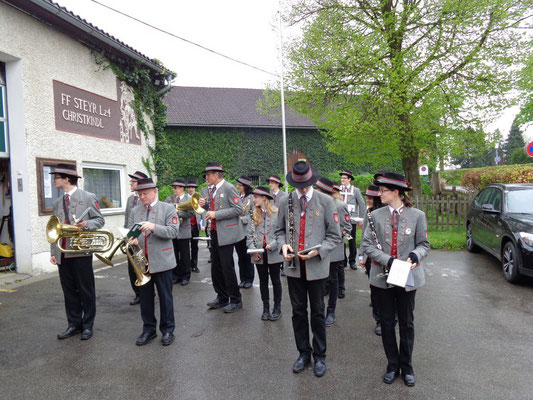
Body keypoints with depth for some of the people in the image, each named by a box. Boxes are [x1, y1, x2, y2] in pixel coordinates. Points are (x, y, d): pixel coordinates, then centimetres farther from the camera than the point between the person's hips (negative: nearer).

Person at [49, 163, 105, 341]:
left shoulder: (88, 197, -3)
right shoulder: (57, 203, 14)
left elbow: (99, 220, -2)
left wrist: (86, 224, -23)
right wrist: (53, 252, 11)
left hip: (81, 252, -5)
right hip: (62, 254, 6)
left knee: (86, 290, 3)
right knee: (69, 290, 11)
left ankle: (87, 325, 16)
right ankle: (74, 324, 24)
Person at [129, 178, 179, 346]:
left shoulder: (168, 208, -3)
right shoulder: (135, 211, 11)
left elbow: (173, 231, -12)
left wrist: (154, 227, -26)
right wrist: (132, 239, -9)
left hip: (162, 261, -4)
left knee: (165, 297, 6)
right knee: (145, 297, 13)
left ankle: (167, 330, 20)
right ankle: (148, 329, 28)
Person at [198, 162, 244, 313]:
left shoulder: (229, 188, -12)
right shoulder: (212, 189, 14)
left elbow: (238, 209, -17)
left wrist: (216, 214, -19)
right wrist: (206, 203, 3)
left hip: (226, 234, -8)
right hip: (214, 233, 8)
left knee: (227, 267, -3)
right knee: (216, 267, 13)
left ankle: (235, 300, 12)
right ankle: (222, 298, 27)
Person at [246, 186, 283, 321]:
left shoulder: (277, 213, -8)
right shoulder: (254, 215, 6)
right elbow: (250, 234, 5)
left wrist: (272, 245, -18)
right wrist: (252, 249, -6)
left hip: (274, 253, -4)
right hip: (258, 254, 4)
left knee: (275, 280, 9)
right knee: (263, 281, 12)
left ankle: (277, 308, 21)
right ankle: (265, 308, 23)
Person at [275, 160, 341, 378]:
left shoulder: (326, 201, -5)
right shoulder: (285, 202, 2)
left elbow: (335, 235, -3)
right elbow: (280, 230, 11)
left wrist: (318, 251, -17)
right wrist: (283, 245, -9)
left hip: (317, 267, -2)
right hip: (294, 266, 2)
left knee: (317, 312, 11)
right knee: (298, 311, 14)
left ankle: (319, 356, 29)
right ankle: (303, 353, 32)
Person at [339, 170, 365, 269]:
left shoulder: (355, 190, 3)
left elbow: (362, 205, 5)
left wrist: (361, 219, 1)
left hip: (351, 219, -1)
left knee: (352, 241, 5)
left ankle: (352, 261, 19)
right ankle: (343, 260, 17)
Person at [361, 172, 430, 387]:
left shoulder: (417, 215, -4)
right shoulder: (375, 215, -1)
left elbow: (423, 244, 3)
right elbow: (367, 244, -3)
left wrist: (415, 256, -19)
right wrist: (387, 260, -17)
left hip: (407, 277, -1)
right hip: (382, 277, 1)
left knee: (406, 323, 12)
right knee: (387, 323, 12)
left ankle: (406, 367, 31)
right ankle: (392, 365, 29)